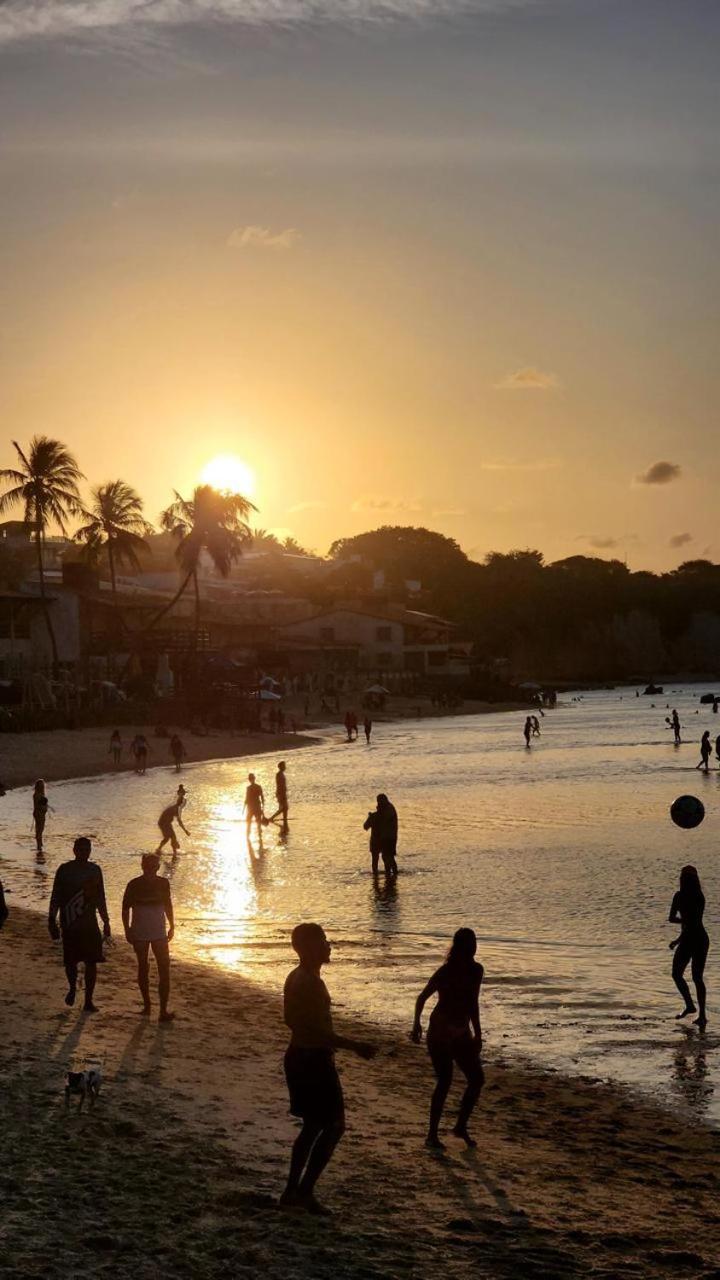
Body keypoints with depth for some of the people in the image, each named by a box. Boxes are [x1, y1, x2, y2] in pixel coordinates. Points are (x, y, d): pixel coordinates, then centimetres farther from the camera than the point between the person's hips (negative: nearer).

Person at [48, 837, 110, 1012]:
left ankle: (88, 1001, 4)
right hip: (69, 924, -2)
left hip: (90, 924, 2)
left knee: (91, 962, -2)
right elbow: (55, 897, -1)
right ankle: (72, 988, 32)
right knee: (70, 961, 3)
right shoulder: (64, 870, -3)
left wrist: (106, 922, 15)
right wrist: (52, 921, -7)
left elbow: (100, 899, 15)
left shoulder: (94, 870, 7)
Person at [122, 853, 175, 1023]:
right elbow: (126, 908, -2)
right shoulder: (134, 885, -8)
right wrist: (127, 930, -6)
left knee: (164, 970, -9)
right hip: (140, 934, -1)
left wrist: (172, 926, 17)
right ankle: (146, 1004, 28)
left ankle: (163, 1011, -11)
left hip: (159, 933, 1)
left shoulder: (163, 883, 1)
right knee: (143, 967, 11)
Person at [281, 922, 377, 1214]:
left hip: (298, 1056, 10)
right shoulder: (311, 982, -21)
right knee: (333, 1127, -1)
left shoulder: (294, 978, 10)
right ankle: (305, 1191, -1)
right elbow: (319, 1031, -25)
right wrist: (355, 1046, -21)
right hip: (315, 1061, -10)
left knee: (312, 1126, 18)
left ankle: (292, 1191, 21)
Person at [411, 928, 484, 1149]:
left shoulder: (475, 970, 4)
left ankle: (461, 1127, 19)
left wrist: (477, 1034, 13)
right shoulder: (446, 971, -12)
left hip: (461, 1033, 6)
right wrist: (417, 1025, -9)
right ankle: (432, 1134, -1)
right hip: (440, 1033, -6)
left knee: (477, 1080, 3)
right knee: (445, 1082, -9)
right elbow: (423, 997, -5)